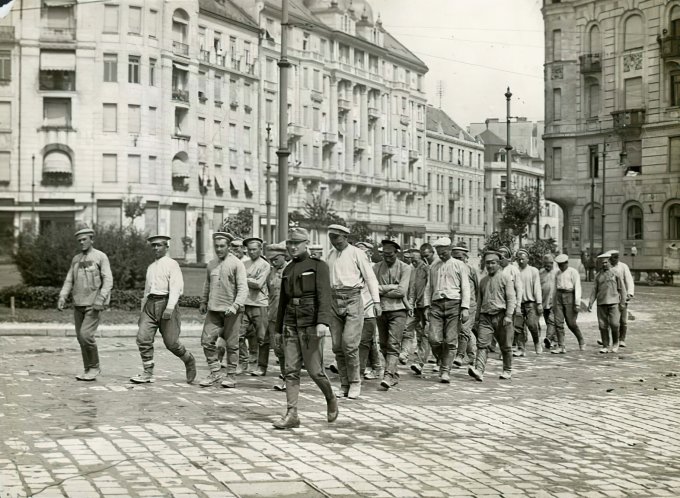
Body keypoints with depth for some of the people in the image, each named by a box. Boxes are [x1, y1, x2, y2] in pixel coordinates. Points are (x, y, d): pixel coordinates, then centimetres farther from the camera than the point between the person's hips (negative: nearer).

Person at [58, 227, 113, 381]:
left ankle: (94, 367, 2)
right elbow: (69, 281, 12)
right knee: (81, 337, 6)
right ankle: (88, 369, 17)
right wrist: (62, 297, -3)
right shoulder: (76, 259, 13)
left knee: (86, 335, -15)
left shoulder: (101, 257, -3)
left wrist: (101, 299, -21)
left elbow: (108, 280, -10)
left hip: (93, 305, -6)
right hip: (78, 304, 6)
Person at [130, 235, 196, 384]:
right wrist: (142, 311, 22)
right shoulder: (150, 268, 21)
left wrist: (170, 307, -23)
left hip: (165, 303, -6)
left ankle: (189, 360, 22)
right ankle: (148, 373, -4)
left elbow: (176, 287, -11)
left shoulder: (172, 264, -1)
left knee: (171, 342, -4)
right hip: (150, 304, 6)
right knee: (143, 338, -9)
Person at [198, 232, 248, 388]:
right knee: (207, 340, -3)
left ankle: (231, 376, 12)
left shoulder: (237, 264, -5)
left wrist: (236, 305, -22)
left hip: (231, 311, -5)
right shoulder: (211, 264, 13)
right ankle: (215, 372, 9)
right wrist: (203, 302, 23)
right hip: (213, 310, 5)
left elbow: (243, 288, -11)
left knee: (231, 344, 1)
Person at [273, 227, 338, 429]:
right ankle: (291, 415, -1)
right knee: (291, 371, -1)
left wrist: (323, 322, -26)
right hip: (291, 324, 5)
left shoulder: (318, 266, -3)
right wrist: (278, 329, 21)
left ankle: (331, 399, 24)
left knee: (314, 370, -2)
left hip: (311, 324, -5)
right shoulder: (287, 270, 15)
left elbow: (324, 296, -14)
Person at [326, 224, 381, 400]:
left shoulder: (356, 253, -1)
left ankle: (355, 383, 2)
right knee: (337, 346, 4)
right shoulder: (330, 254, 13)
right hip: (334, 301, 5)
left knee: (349, 344, -12)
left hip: (352, 299, -5)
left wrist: (376, 301, -8)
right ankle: (344, 385, 12)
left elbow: (370, 278, -1)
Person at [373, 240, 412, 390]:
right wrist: (392, 287, -11)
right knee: (384, 344, 9)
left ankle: (389, 375, -20)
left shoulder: (405, 268, -1)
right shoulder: (376, 268, 7)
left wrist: (381, 290, -7)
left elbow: (402, 291, -11)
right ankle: (394, 375, 22)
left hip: (398, 311, -4)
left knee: (393, 344, -13)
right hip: (381, 310, 4)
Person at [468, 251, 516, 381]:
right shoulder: (483, 280, 17)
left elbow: (511, 297, -6)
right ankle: (479, 371, -21)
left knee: (505, 346, 6)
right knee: (482, 344, -12)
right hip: (485, 317, 4)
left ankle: (507, 371, 21)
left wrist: (508, 315, -15)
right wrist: (477, 317, 21)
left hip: (501, 315, -4)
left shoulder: (505, 277, 0)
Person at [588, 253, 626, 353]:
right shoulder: (598, 276, 13)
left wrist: (623, 302, -5)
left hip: (613, 302, -3)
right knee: (603, 326, 1)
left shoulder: (615, 274, 2)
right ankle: (605, 346, 8)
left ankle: (615, 343, 10)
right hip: (601, 303, 3)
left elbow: (622, 289, 1)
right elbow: (594, 290, 13)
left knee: (614, 324, -12)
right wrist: (590, 303, 4)